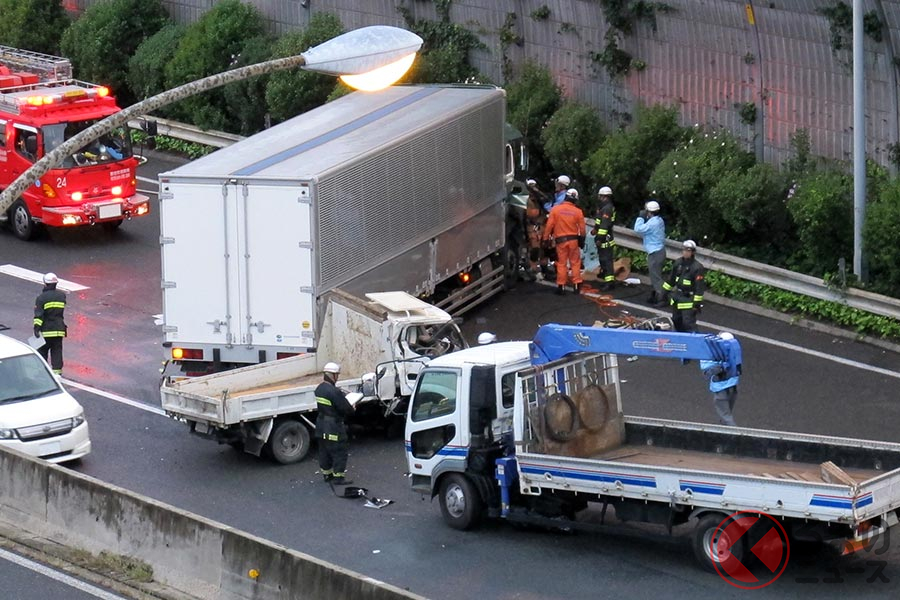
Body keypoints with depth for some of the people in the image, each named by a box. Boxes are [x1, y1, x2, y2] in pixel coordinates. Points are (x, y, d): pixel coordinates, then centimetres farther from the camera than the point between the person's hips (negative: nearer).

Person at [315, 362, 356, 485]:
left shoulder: (319, 389, 5)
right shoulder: (334, 391, -24)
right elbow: (345, 408, -22)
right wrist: (352, 408, 0)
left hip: (321, 424, 9)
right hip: (334, 427, -9)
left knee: (324, 450, 18)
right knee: (339, 452, -1)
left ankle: (326, 473, 28)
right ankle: (338, 477, 1)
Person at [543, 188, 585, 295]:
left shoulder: (555, 209, -5)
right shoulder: (578, 212, -3)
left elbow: (549, 225, -5)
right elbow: (582, 228, 0)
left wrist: (546, 238, 3)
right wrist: (582, 240, 13)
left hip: (560, 240, -1)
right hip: (573, 240, 1)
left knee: (561, 263, 6)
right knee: (575, 263, 9)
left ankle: (561, 286, 5)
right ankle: (576, 285, 9)